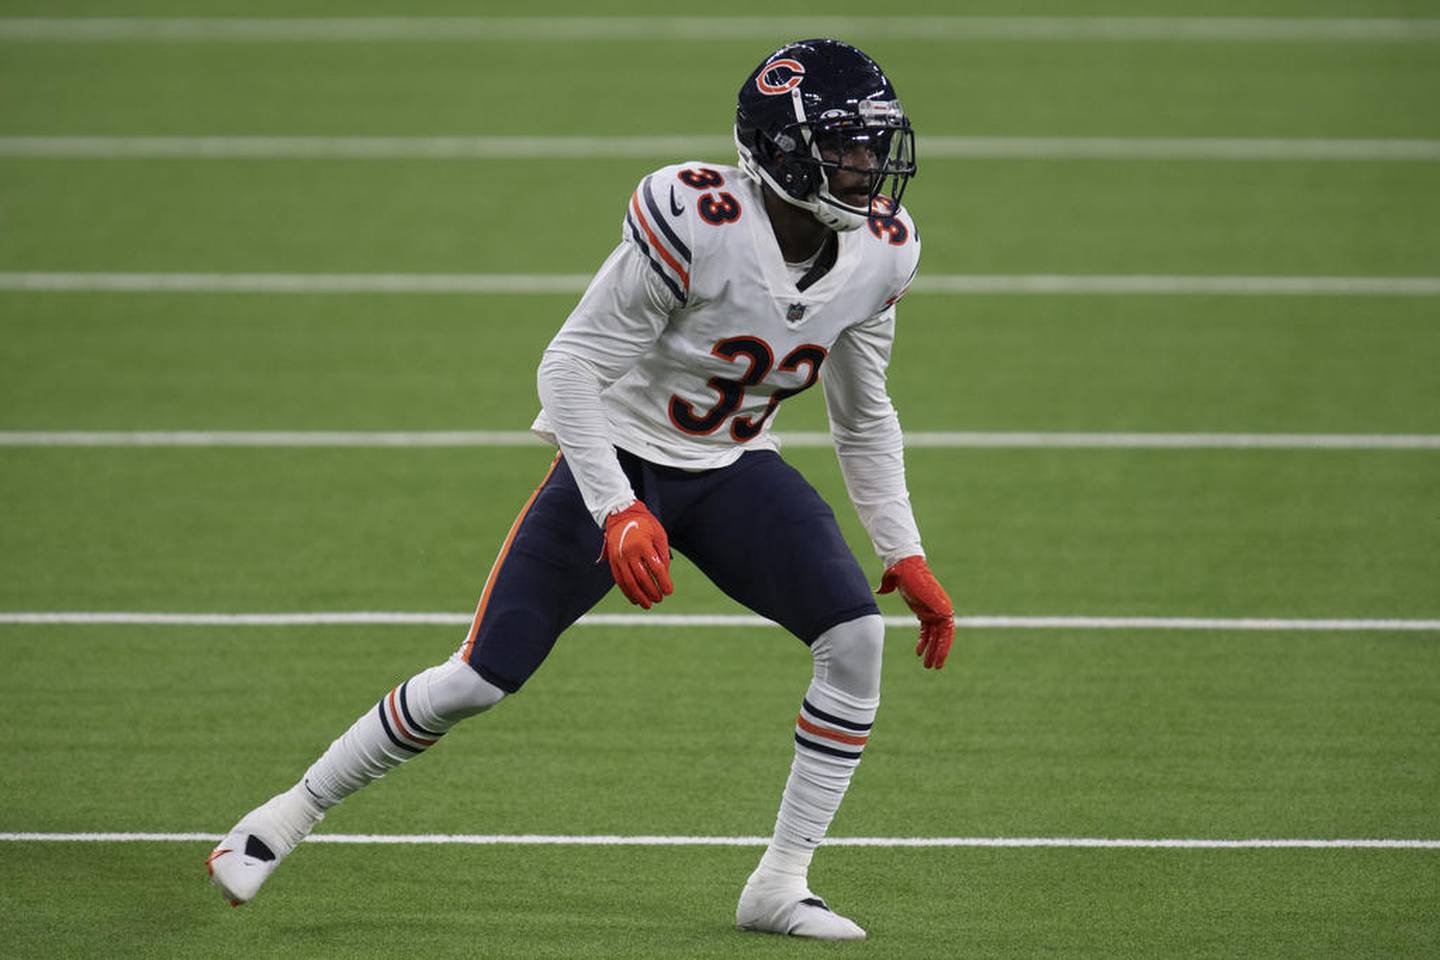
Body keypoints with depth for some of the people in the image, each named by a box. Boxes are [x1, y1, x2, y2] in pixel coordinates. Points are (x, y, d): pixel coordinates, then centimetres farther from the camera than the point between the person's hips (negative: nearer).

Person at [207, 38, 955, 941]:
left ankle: (780, 886, -6)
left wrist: (906, 557, 5)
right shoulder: (699, 223, -28)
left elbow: (865, 417, 9)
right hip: (620, 460, -5)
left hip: (733, 474, 5)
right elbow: (570, 368, -23)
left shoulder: (879, 254, -8)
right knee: (483, 678, -8)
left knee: (858, 636, -17)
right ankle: (293, 813, 14)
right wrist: (618, 517, -30)